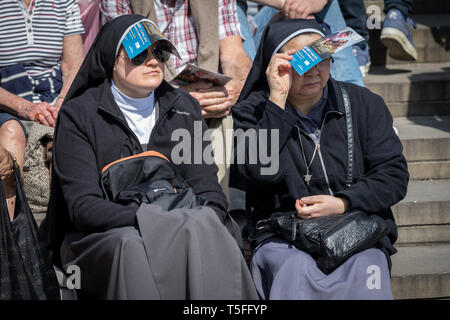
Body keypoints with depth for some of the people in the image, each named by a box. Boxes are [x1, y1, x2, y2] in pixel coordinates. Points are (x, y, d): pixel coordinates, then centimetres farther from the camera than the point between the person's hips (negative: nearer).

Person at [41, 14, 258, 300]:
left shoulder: (183, 107, 14)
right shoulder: (79, 114, 1)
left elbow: (208, 191, 6)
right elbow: (83, 206, -10)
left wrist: (203, 221, -18)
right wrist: (148, 219, -26)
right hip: (102, 236, -2)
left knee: (202, 232, -32)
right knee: (133, 245, -37)